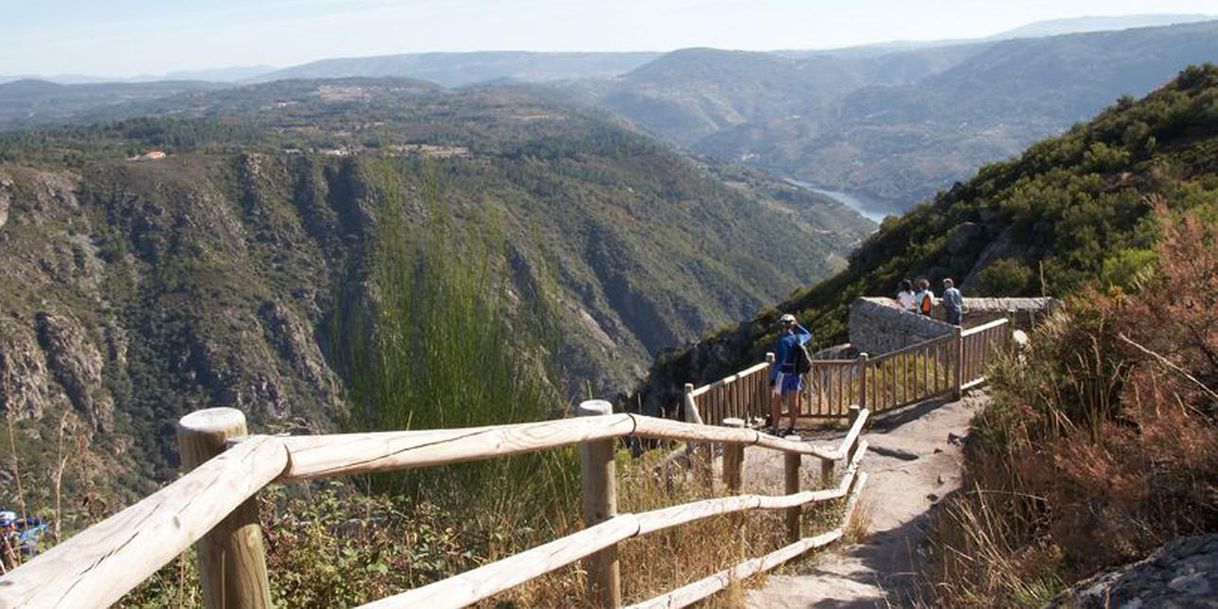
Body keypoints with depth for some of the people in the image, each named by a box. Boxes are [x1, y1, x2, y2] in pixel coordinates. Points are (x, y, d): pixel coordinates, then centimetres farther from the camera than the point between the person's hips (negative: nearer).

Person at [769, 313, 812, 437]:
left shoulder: (781, 341, -18)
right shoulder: (797, 338, -1)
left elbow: (778, 362, -20)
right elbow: (808, 335, 23)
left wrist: (772, 377, -13)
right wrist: (797, 326, 12)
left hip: (783, 372, -6)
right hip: (796, 373, 6)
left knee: (776, 400, 4)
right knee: (794, 401, 12)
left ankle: (775, 428, 2)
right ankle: (791, 427, 18)